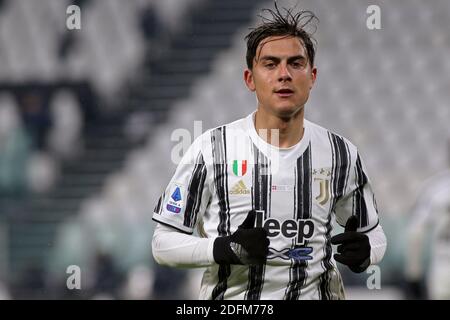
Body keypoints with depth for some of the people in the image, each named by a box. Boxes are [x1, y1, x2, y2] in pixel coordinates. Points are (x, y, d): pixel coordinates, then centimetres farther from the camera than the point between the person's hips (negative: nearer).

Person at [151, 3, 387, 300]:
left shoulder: (342, 154, -2)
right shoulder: (211, 150, -10)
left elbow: (373, 232, 11)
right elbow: (164, 243, -6)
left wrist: (363, 251, -11)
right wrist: (225, 249, -23)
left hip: (315, 291, 2)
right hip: (231, 296, -2)